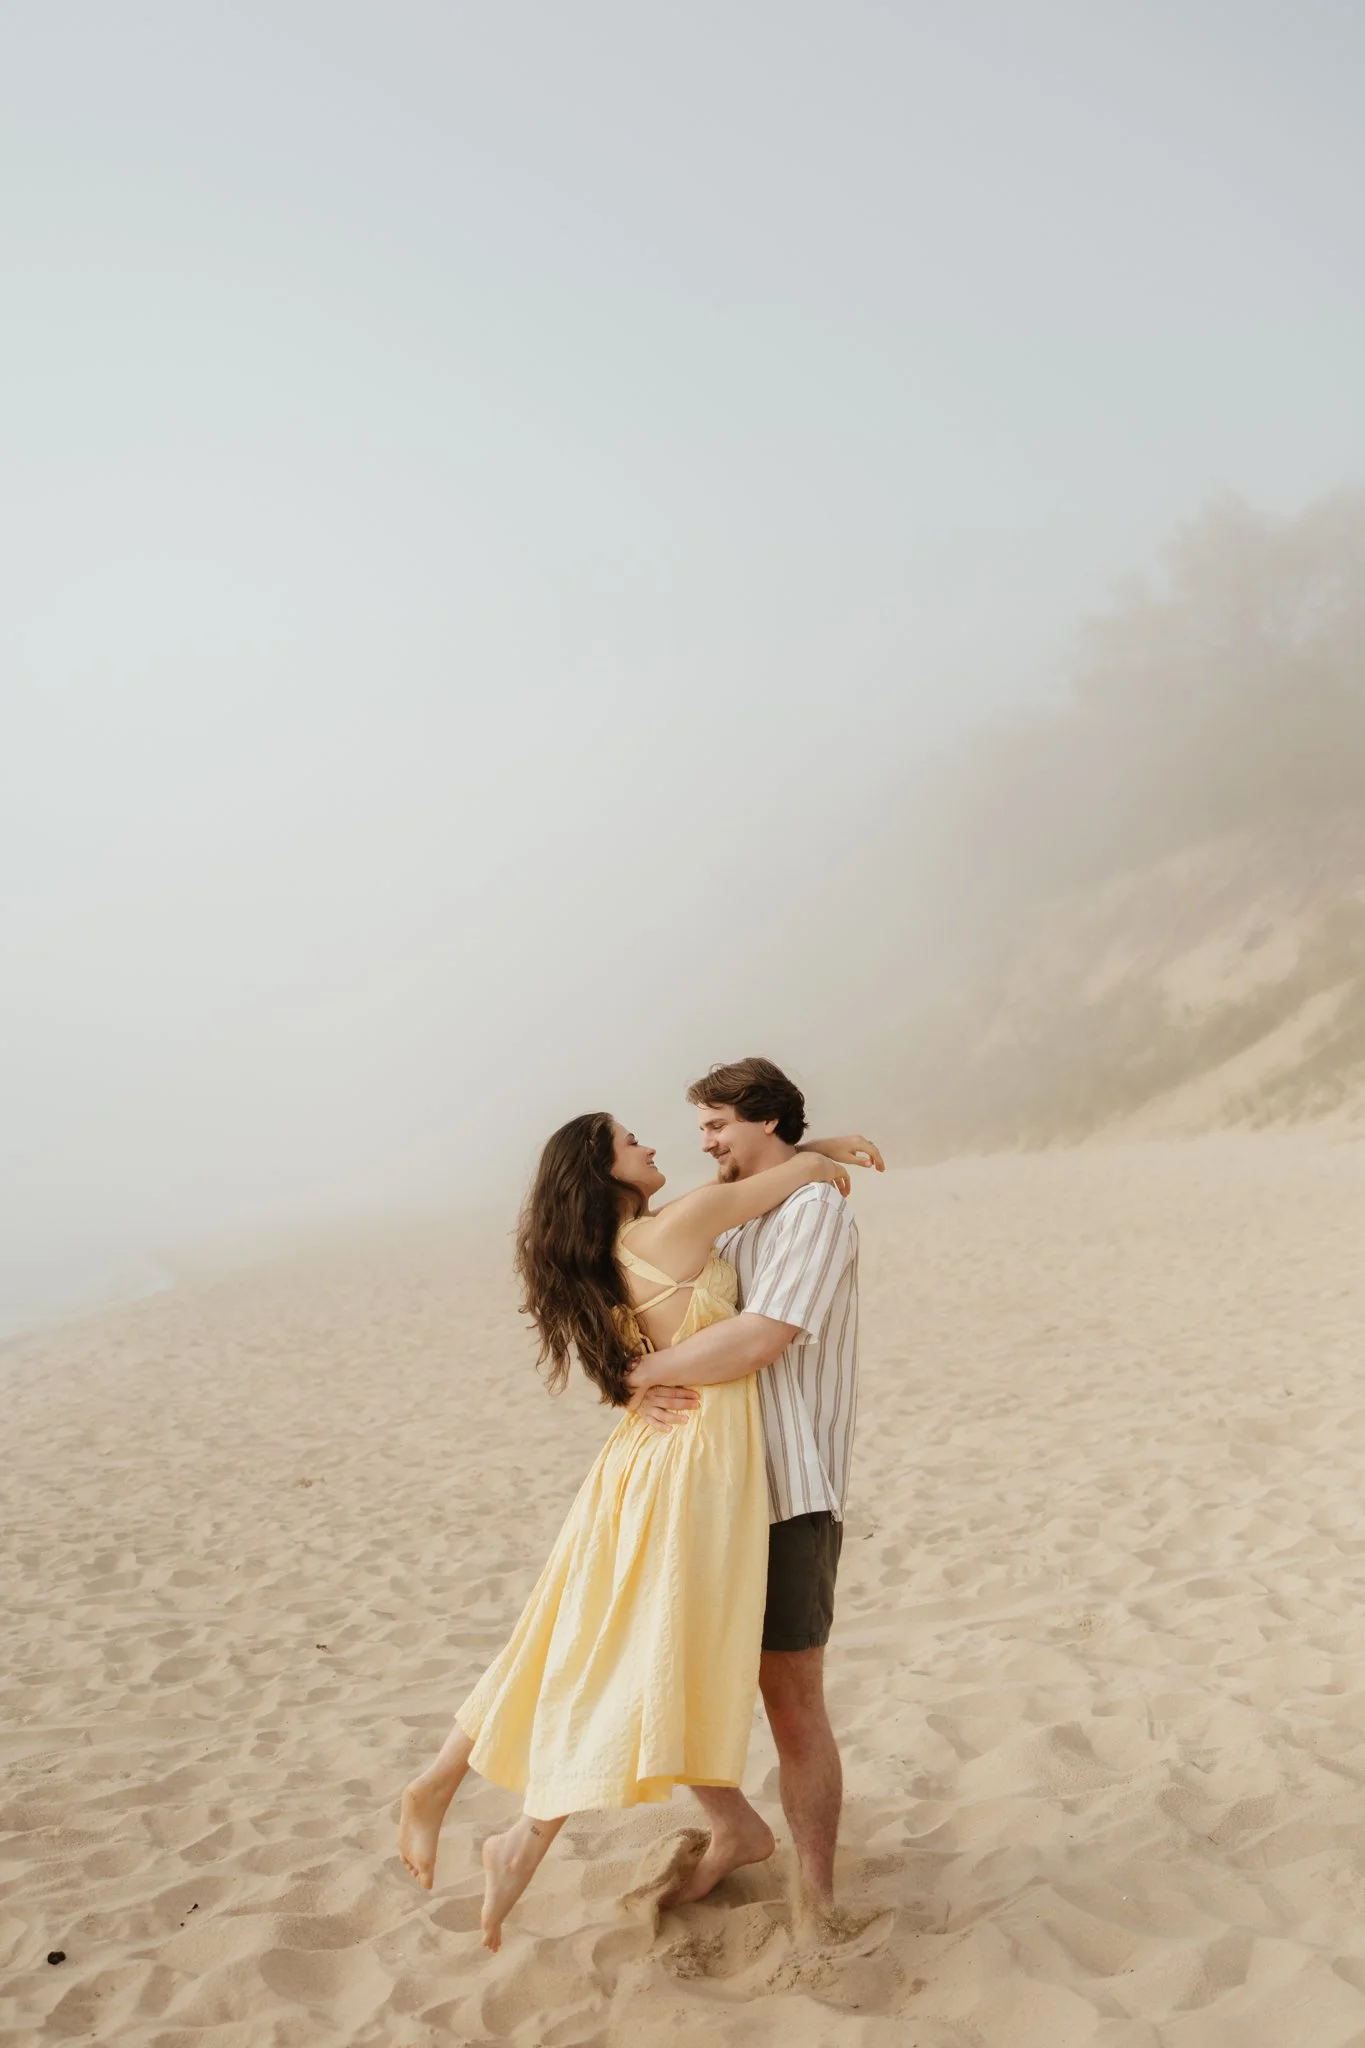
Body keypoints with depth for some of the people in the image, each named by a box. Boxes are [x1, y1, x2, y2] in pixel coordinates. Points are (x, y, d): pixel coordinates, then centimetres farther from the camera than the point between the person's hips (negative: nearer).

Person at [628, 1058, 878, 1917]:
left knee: (792, 1703, 1)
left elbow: (758, 1340, -23)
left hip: (788, 1500, -8)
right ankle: (734, 1829, 29)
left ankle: (818, 1896, 17)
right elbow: (682, 1323, 15)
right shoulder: (739, 1225, 19)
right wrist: (654, 1385, -8)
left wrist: (642, 1370, -13)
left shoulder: (816, 1207, -10)